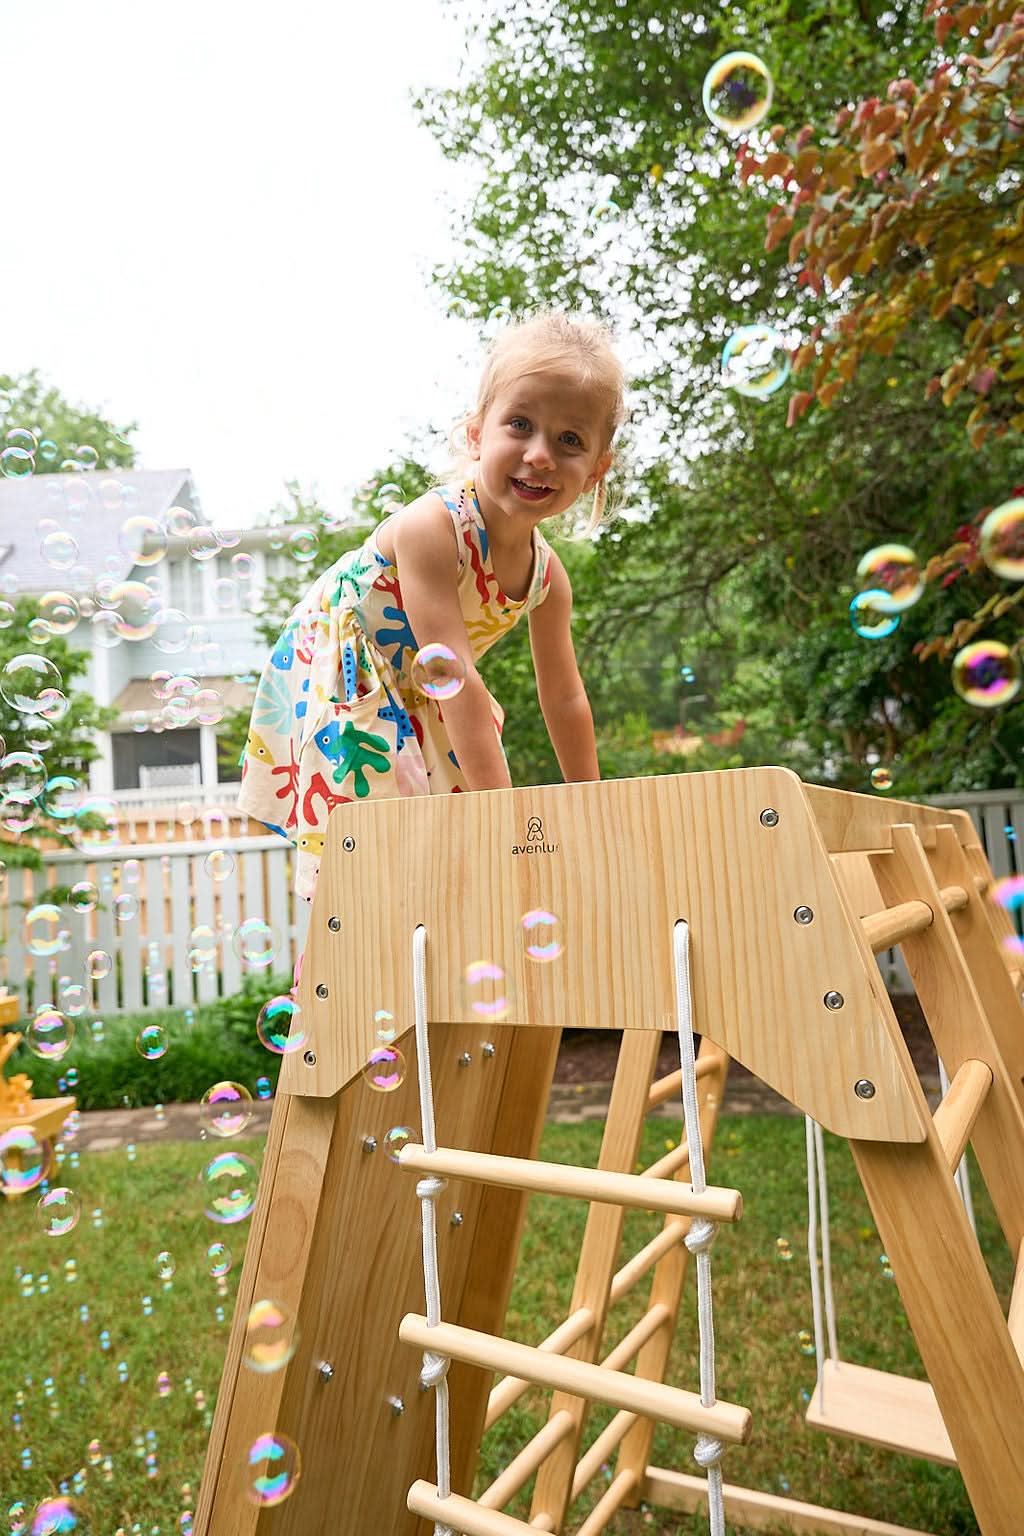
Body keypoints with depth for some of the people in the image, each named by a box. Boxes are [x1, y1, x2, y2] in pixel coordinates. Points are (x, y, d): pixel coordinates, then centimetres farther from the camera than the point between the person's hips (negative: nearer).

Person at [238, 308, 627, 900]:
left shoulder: (547, 574, -11)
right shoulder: (430, 527, -32)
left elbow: (564, 698, 1)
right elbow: (457, 679, -35)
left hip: (421, 702, 7)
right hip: (337, 681, -6)